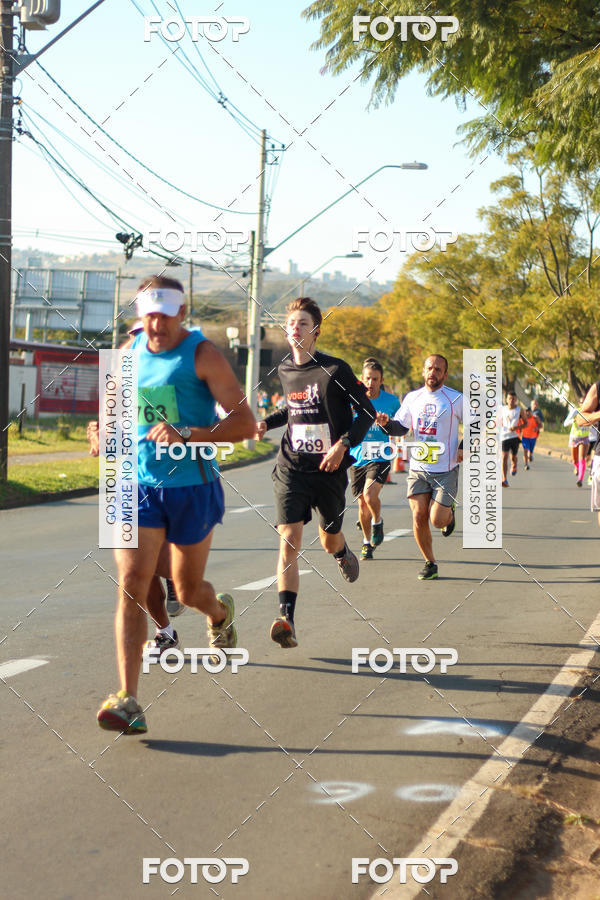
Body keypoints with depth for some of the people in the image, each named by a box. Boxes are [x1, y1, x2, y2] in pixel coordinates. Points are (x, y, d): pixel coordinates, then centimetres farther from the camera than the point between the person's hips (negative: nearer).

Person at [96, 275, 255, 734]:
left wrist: (187, 435, -30)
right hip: (140, 485, 3)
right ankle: (128, 700, -14)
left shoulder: (203, 354, -11)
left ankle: (221, 613, 50)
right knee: (131, 585, -12)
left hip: (194, 488, -3)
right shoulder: (130, 351, 5)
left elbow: (246, 423, -17)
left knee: (188, 590, 11)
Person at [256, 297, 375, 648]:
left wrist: (344, 445, -18)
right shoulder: (285, 370, 6)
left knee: (330, 541, 15)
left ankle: (344, 553, 56)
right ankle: (287, 619, -24)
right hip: (292, 467, 2)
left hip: (329, 469, -2)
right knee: (289, 539, -16)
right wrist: (267, 423, 8)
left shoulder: (335, 369, -10)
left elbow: (367, 411, -6)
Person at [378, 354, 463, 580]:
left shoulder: (456, 399, -4)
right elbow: (401, 427, 14)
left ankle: (449, 513, 28)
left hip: (445, 470, -3)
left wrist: (464, 449, -8)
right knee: (419, 517, -3)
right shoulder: (412, 398, 7)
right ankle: (430, 563, 13)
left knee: (437, 520, -9)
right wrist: (386, 423, -7)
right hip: (418, 468, 3)